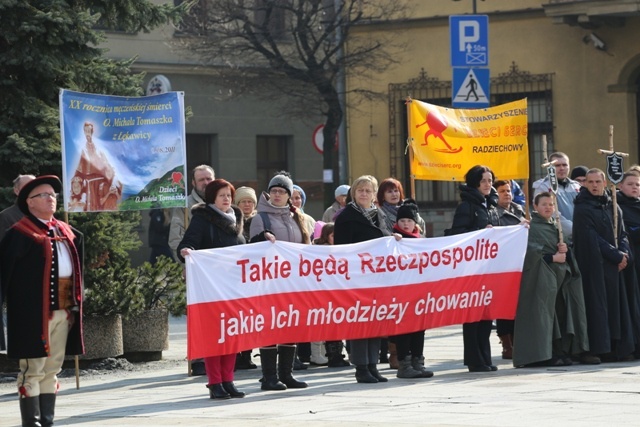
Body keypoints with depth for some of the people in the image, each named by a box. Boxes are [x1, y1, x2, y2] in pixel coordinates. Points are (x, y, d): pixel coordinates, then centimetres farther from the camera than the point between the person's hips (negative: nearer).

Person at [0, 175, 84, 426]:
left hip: (63, 311, 7)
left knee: (52, 369, 11)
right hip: (35, 312, -7)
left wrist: (74, 304, 20)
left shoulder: (66, 232, 17)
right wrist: (20, 306, -17)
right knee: (32, 370, -4)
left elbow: (75, 269, 26)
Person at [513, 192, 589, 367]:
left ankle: (562, 352, 3)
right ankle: (545, 354, -12)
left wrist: (565, 249, 1)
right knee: (544, 314, -12)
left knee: (561, 313, 1)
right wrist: (552, 257, -14)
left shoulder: (555, 226, 21)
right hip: (541, 279, -7)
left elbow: (562, 250, 24)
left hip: (560, 276, 7)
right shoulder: (531, 227, -2)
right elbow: (530, 251, -12)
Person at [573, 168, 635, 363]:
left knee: (614, 305, 5)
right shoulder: (583, 209, -5)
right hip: (593, 265, -6)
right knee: (595, 305, -9)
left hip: (613, 266, 6)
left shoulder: (612, 207, 14)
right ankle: (591, 350, -9)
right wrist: (617, 255, -12)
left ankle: (614, 348, 9)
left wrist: (624, 253, -7)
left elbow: (622, 234, 13)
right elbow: (592, 239, -11)